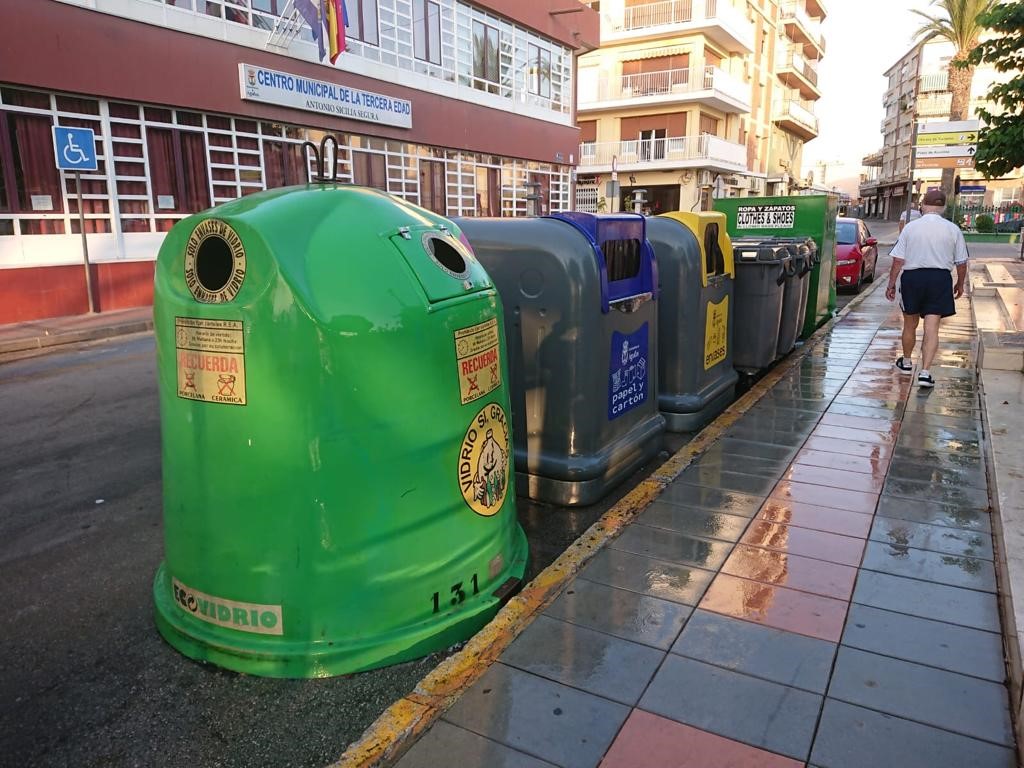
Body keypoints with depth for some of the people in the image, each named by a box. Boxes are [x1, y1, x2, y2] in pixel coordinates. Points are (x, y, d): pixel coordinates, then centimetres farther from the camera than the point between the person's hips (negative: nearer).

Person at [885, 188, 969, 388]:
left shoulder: (911, 227, -4)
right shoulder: (953, 229, -1)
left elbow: (898, 261, -6)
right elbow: (961, 263, 4)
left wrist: (891, 284, 3)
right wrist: (960, 284, 19)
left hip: (912, 277, 0)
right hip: (940, 278, 0)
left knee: (910, 325, 17)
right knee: (931, 328, 1)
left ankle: (906, 362, 35)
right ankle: (925, 372, -6)